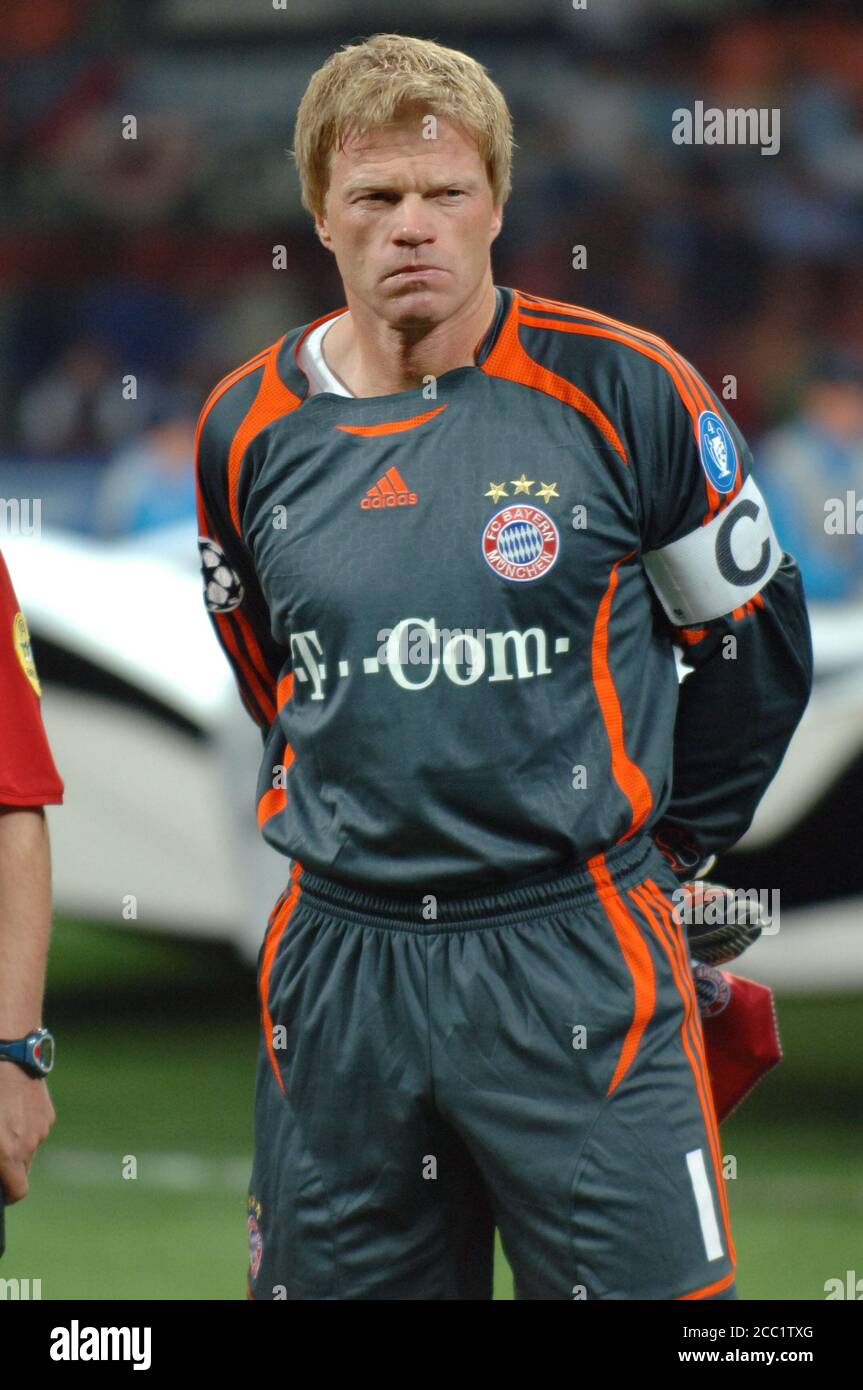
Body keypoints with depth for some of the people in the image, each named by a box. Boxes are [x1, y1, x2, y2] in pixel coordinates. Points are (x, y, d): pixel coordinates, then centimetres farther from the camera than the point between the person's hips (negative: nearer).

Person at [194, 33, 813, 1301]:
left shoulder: (621, 393, -5)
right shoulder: (251, 429, 5)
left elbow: (756, 636, 7)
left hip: (575, 959, -3)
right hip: (340, 966, 3)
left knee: (640, 1285, -5)